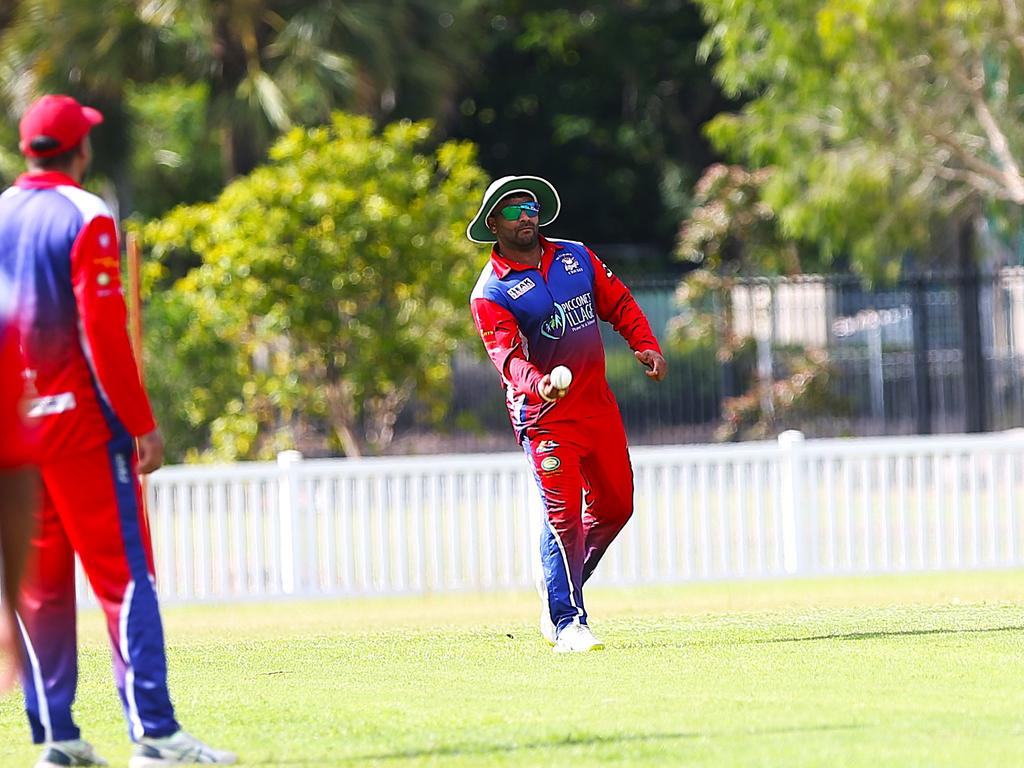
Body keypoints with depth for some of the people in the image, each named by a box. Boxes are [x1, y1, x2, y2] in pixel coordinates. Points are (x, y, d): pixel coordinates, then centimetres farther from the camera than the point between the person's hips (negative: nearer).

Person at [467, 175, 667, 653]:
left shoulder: (575, 256, 8)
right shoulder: (491, 293, -10)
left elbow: (618, 303, 13)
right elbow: (507, 354, -23)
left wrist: (646, 345, -4)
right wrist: (537, 385, -43)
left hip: (598, 406, 6)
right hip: (545, 417, -6)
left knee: (614, 505, 11)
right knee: (564, 515, -13)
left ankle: (558, 595, 28)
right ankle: (567, 622, -8)